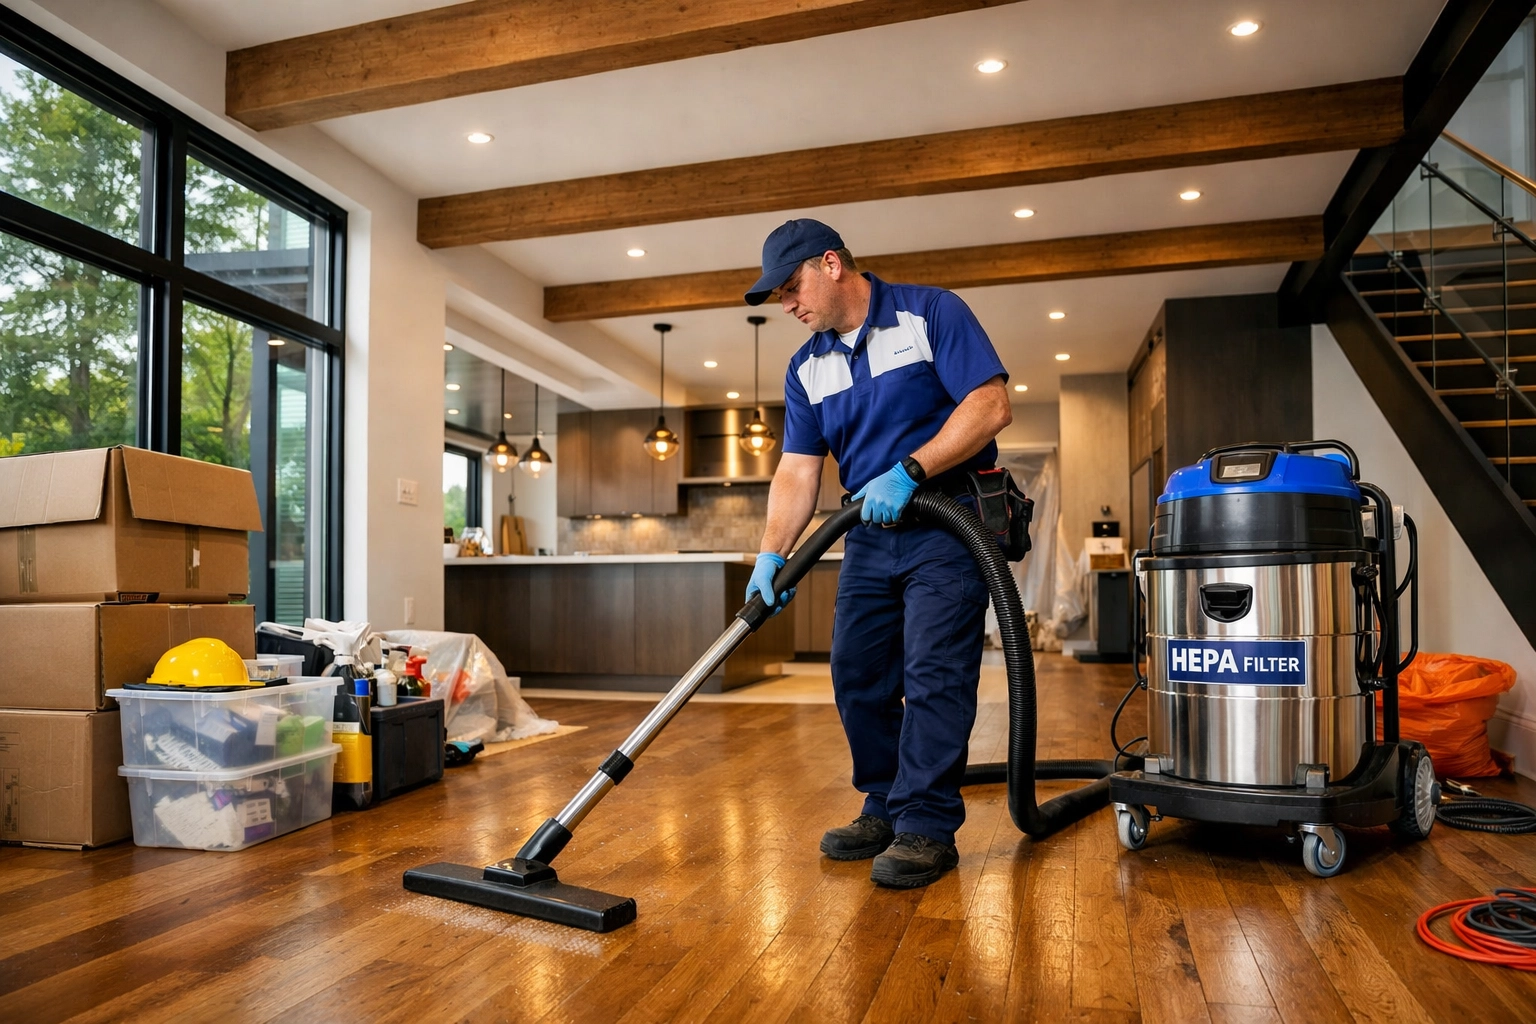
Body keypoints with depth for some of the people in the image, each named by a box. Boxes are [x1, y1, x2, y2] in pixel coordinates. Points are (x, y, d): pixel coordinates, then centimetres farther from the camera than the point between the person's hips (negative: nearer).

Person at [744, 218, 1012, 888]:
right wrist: (772, 556, -9)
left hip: (949, 526, -6)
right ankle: (887, 808, 21)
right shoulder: (806, 368, 10)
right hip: (870, 535, 7)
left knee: (933, 676, -8)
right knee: (857, 676, 7)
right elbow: (798, 472, 4)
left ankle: (928, 826, 2)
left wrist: (907, 471, -22)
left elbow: (992, 405, -16)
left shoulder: (931, 313, -6)